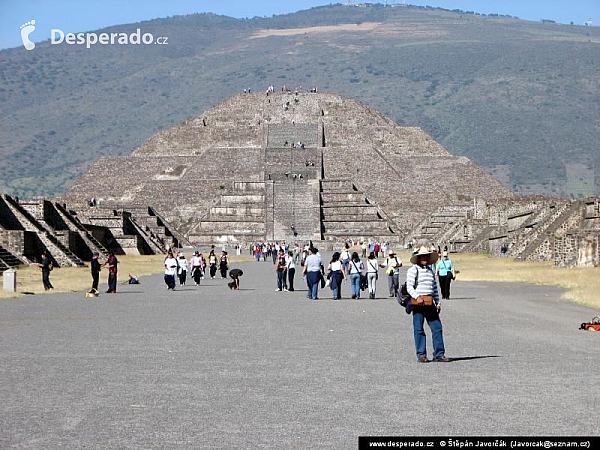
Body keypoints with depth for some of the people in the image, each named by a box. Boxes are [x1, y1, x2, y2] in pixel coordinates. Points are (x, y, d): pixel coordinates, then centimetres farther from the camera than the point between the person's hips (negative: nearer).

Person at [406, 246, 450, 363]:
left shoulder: (430, 270, 19)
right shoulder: (413, 270, -1)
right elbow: (409, 287, -9)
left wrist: (438, 303, 18)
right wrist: (418, 297, -25)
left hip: (430, 303, 6)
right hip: (418, 303, -6)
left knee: (437, 327, 1)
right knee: (418, 329, -1)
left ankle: (439, 354, 5)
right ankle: (421, 355, 5)